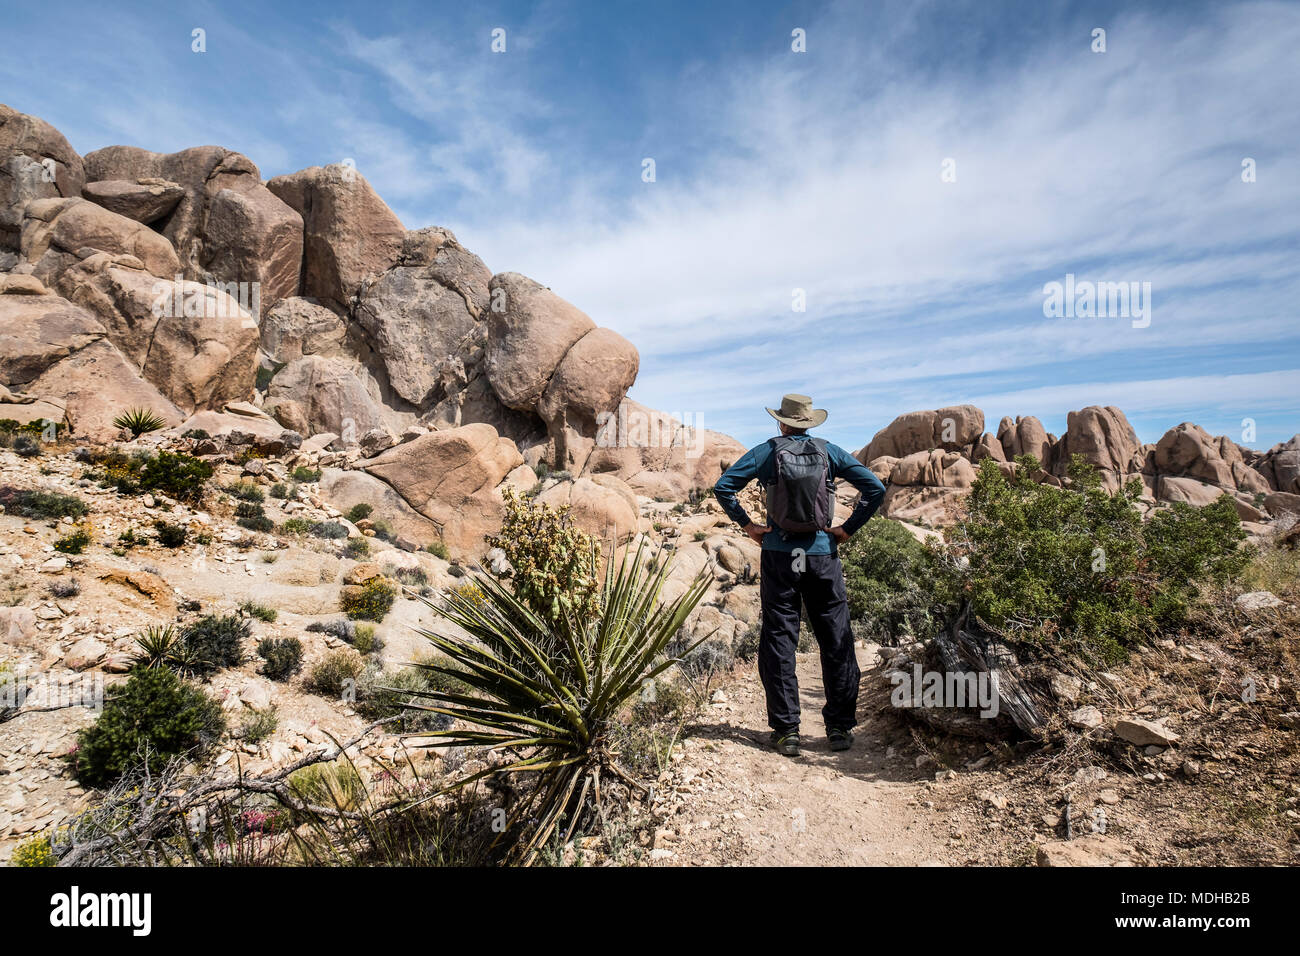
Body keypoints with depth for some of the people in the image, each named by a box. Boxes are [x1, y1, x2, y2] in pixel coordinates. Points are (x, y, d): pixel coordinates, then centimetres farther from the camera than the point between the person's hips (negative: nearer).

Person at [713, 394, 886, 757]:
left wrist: (747, 525, 0)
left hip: (779, 555, -1)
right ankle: (840, 727, 14)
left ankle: (786, 730, 7)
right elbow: (875, 488, 0)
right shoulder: (829, 451, 4)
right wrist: (848, 529, 3)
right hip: (823, 555, 1)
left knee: (779, 642, 5)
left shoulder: (767, 451, 1)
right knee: (836, 642, 10)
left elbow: (723, 487, -6)